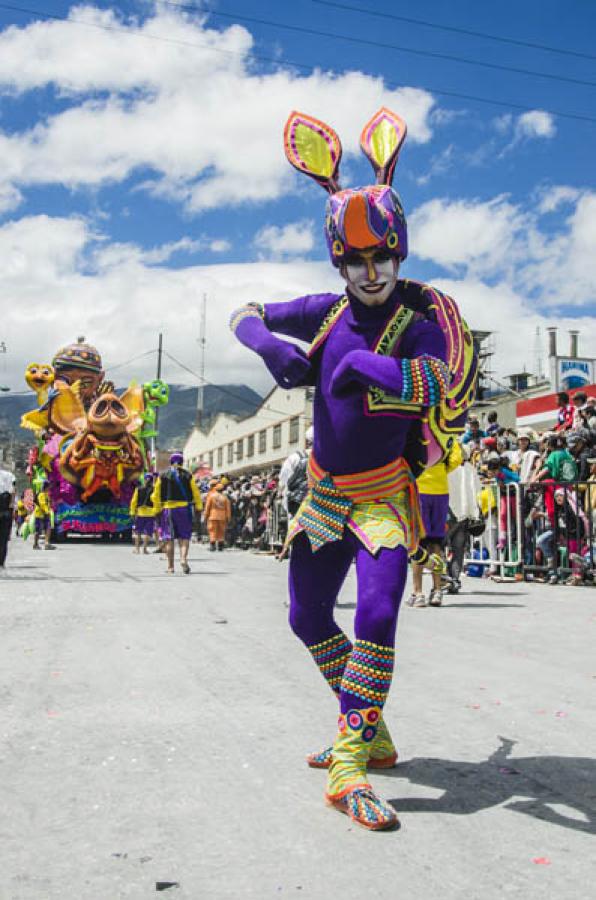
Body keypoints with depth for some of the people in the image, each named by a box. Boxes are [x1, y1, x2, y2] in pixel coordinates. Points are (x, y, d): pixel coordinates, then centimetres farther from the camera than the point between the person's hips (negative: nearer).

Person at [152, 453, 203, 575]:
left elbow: (156, 495, 3)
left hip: (167, 509, 1)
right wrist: (199, 508, 8)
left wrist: (157, 510, 10)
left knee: (169, 539, 6)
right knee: (184, 536, 7)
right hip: (184, 509, 0)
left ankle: (170, 567, 8)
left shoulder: (162, 476, 5)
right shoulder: (187, 475, 4)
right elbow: (196, 493, 1)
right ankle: (183, 559, -15)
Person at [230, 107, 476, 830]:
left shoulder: (424, 315, -11)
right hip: (325, 492, 6)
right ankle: (369, 729, 30)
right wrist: (273, 346, -15)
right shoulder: (328, 312, 1)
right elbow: (246, 315, 5)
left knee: (377, 615, -22)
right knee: (308, 618, 11)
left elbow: (435, 385, -30)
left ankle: (350, 765, -10)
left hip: (386, 495, -5)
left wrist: (363, 366, -42)